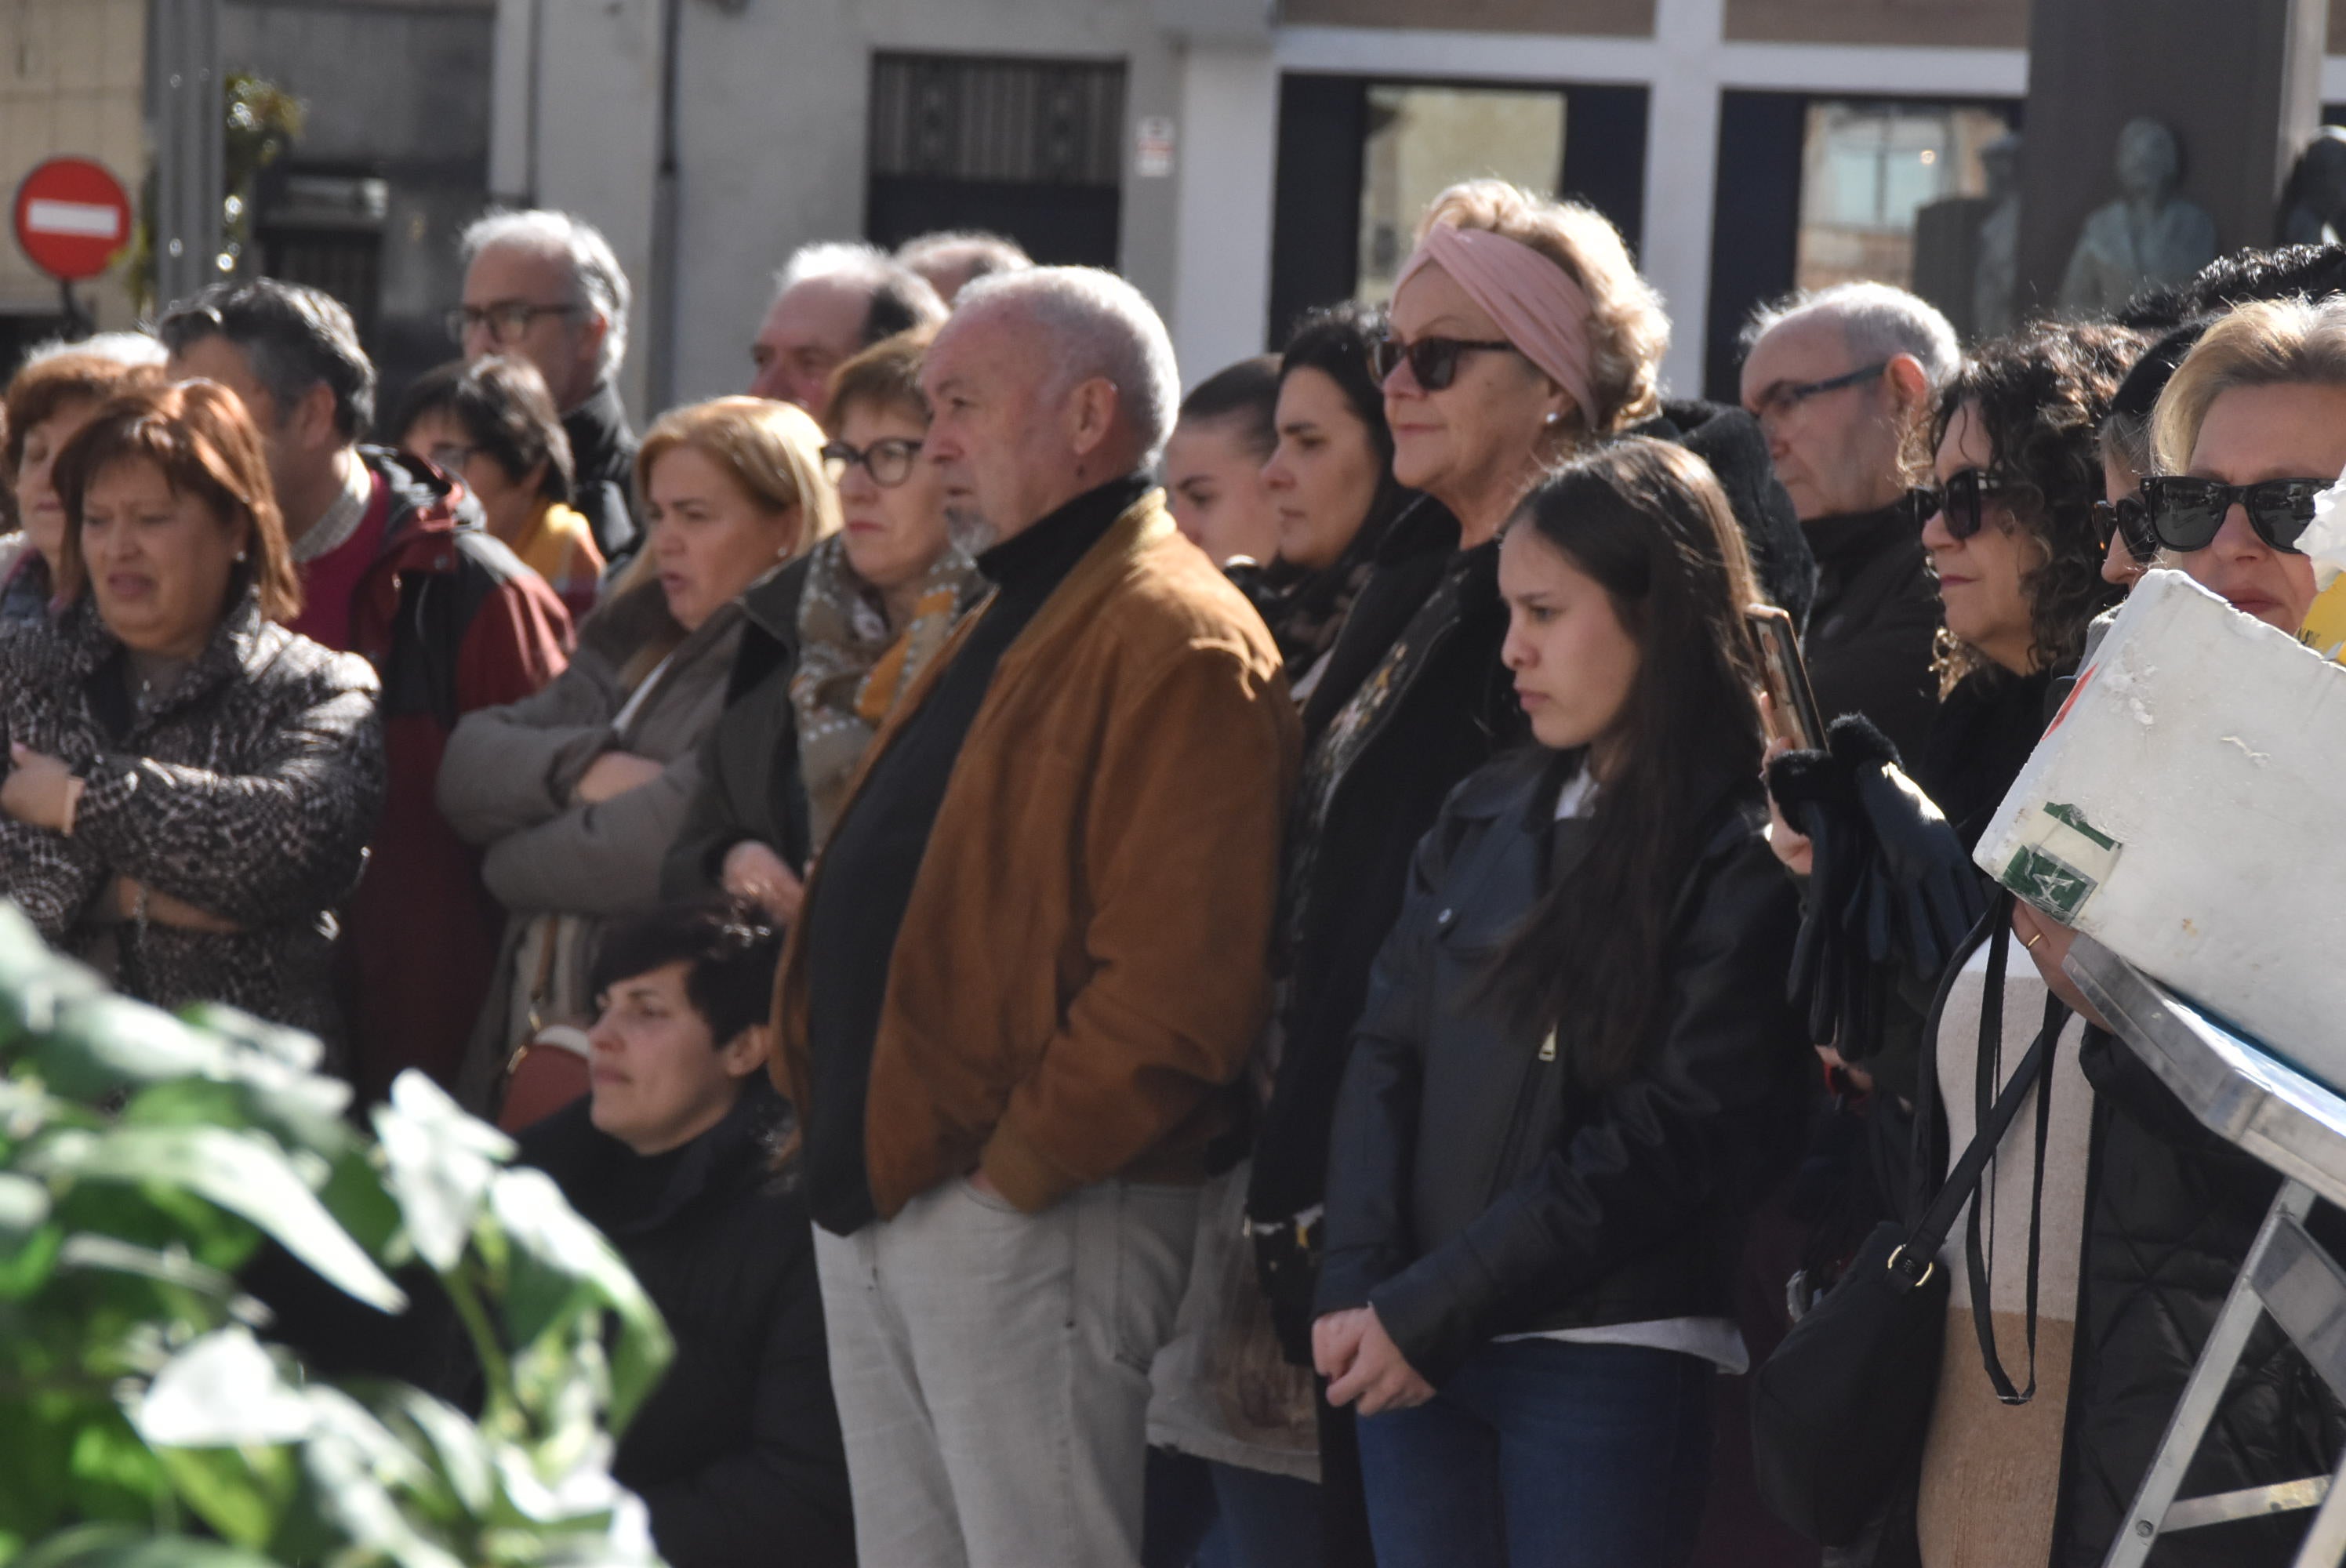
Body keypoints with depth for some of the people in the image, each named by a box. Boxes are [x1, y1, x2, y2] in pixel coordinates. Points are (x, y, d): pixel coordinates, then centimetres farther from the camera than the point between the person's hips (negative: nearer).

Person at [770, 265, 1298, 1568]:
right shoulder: (1009, 621, 20)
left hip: (1030, 1218, -10)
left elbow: (1173, 982, -22)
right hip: (880, 1198, 10)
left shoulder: (1179, 642, -14)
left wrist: (1016, 1166, -19)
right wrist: (837, 1130, 13)